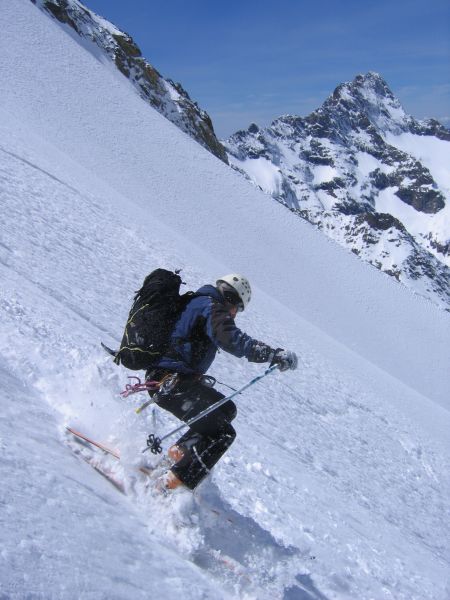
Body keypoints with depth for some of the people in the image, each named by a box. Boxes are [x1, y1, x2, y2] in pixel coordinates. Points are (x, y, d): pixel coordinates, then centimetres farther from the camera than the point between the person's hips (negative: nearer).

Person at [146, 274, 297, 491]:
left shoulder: (193, 302, 22)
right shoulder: (214, 308, -7)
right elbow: (233, 340, -26)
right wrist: (275, 355, -29)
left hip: (161, 378, 10)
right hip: (174, 381, -10)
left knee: (226, 409, 20)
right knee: (222, 434, -12)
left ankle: (180, 451, 15)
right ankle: (173, 485, -17)